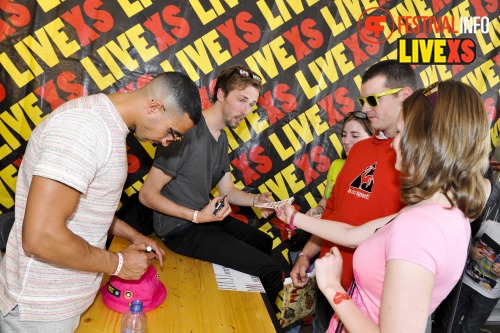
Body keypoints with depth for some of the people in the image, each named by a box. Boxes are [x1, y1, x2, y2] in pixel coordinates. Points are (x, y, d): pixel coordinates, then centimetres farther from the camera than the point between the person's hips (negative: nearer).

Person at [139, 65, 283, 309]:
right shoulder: (188, 133, -25)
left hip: (205, 216, 10)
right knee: (269, 270, -13)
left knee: (264, 242, 26)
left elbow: (228, 191, 10)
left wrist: (256, 199, -9)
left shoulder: (221, 137, 5)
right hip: (181, 228, -10)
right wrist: (197, 216, -28)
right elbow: (147, 195, -21)